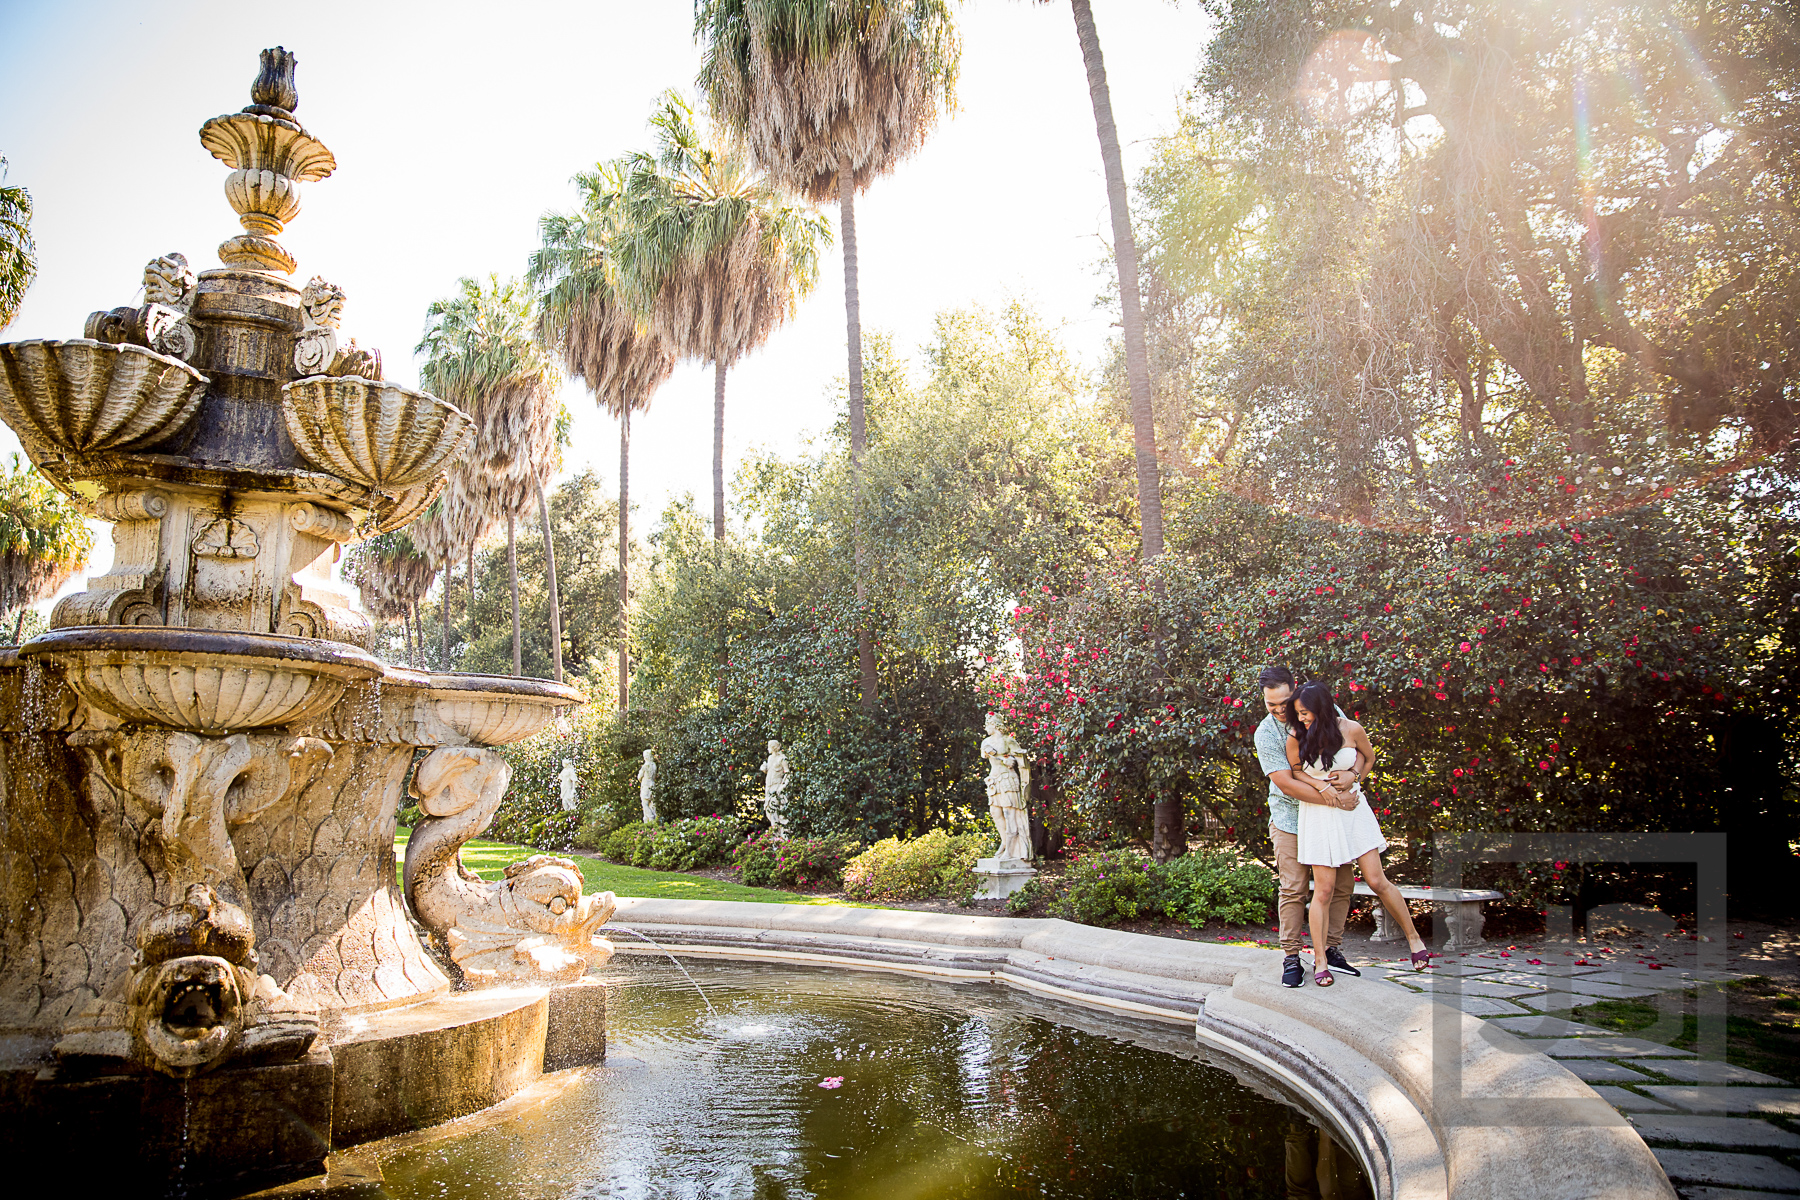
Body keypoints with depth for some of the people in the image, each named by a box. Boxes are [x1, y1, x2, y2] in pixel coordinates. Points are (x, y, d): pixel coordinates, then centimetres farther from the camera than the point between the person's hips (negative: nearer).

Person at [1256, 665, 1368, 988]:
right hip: (1291, 819, -3)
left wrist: (1352, 773, -20)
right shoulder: (1266, 733, -12)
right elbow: (1285, 782, -18)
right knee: (1293, 888, -6)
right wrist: (1333, 799, -23)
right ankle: (1291, 958, 2)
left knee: (1341, 884, 4)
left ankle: (1331, 949, 17)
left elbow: (1359, 747, 3)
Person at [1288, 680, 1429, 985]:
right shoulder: (1296, 739, -11)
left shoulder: (1351, 729, -8)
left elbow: (1368, 756, 12)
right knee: (1324, 889, -2)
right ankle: (1320, 959, 8)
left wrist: (1351, 775, -3)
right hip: (1318, 814, -1)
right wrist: (1321, 785, -11)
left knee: (1377, 881, 1)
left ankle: (1414, 937, 22)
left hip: (1353, 809, 1)